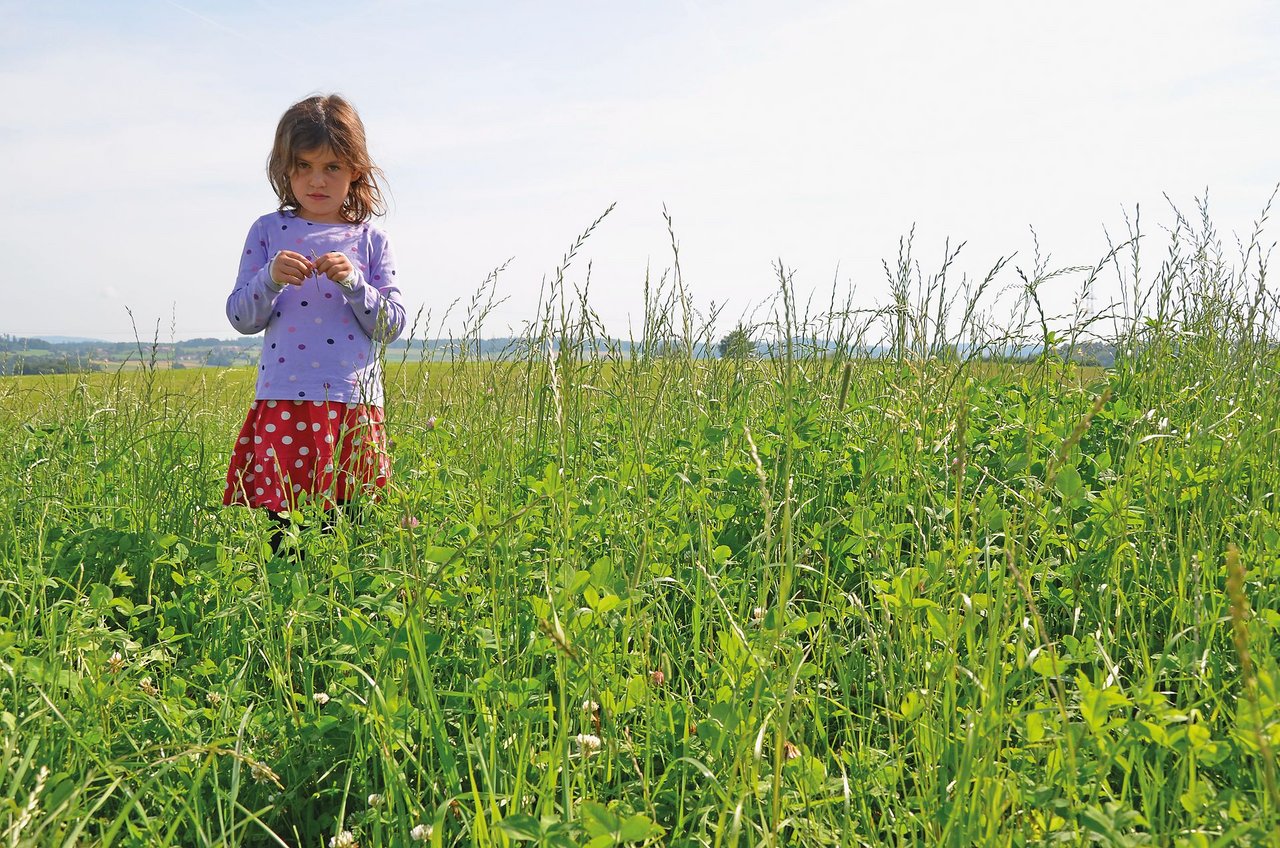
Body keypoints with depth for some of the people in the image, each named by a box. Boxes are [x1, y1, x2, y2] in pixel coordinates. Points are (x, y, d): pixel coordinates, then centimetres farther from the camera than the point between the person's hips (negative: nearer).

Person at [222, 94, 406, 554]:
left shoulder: (370, 240, 9)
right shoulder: (268, 231, 9)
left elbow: (391, 325, 4)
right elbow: (240, 318, 5)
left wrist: (353, 282, -12)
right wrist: (270, 279, -13)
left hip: (354, 406, 0)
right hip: (283, 403, 0)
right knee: (287, 532, -2)